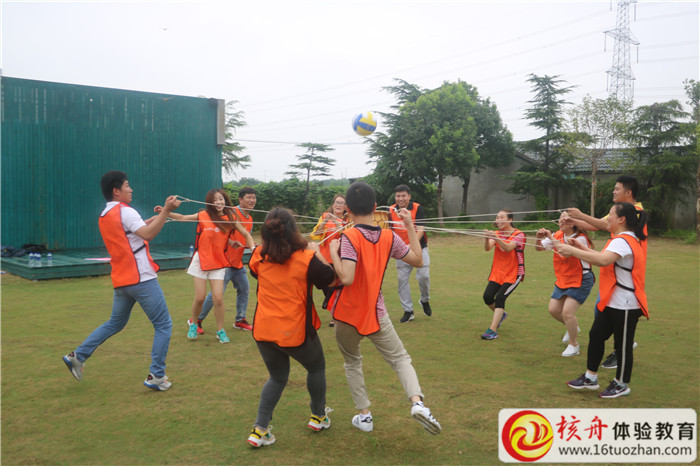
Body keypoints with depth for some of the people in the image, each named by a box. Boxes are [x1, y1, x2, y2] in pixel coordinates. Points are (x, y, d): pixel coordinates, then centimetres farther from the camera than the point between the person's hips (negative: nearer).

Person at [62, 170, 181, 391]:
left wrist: (156, 217, 18)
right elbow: (148, 234, -26)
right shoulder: (125, 211, -13)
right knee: (163, 325, 1)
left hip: (121, 281, 9)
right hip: (142, 279, -8)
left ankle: (77, 356, 24)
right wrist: (166, 210, -29)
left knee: (115, 323, 25)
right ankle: (156, 376, 0)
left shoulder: (104, 215, 14)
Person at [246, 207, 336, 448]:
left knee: (277, 378, 23)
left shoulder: (260, 256, -5)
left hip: (264, 331, 4)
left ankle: (259, 430, 14)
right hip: (295, 332, -4)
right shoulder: (306, 258, -16)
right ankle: (318, 416, 39)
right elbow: (329, 278, -2)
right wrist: (317, 252, 8)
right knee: (316, 367, 25)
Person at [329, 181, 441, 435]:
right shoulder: (389, 237, -4)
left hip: (346, 315, -2)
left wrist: (333, 250, -16)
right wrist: (410, 227, 9)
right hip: (376, 314, 2)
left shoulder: (349, 237, -18)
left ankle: (364, 415, 21)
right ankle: (417, 402, -11)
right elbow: (418, 260, 7)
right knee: (400, 358, 12)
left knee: (352, 362, 20)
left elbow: (346, 278, -29)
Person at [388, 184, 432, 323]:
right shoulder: (391, 210, 1)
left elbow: (420, 230, -16)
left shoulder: (417, 208, -9)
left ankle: (425, 300, 19)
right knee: (402, 279, 1)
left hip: (418, 248, -3)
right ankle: (408, 311, 12)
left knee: (423, 276, -11)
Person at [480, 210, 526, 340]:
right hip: (497, 272, 5)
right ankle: (501, 314, 23)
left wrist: (496, 238, -43)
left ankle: (492, 330, -17)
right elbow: (487, 248, -13)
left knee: (500, 298, -18)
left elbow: (509, 247, -28)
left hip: (513, 273, -5)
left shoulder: (519, 234, -9)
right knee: (487, 297, -8)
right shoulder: (497, 234, 5)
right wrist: (487, 238, -35)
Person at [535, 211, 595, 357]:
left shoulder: (580, 238, -19)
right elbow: (539, 248, 4)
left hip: (580, 280, -7)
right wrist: (539, 238, -17)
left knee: (567, 312, -14)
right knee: (554, 309, 6)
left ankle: (573, 345, 7)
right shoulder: (557, 236, 1)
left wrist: (551, 238, -31)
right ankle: (573, 327, 36)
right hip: (563, 280, 7)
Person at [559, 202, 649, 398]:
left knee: (623, 345, 4)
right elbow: (604, 257, 16)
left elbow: (603, 260, -38)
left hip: (625, 305, -10)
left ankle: (621, 384, 20)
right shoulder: (625, 239, 13)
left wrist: (573, 251, -34)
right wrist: (581, 249, 7)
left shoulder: (623, 241, -22)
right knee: (596, 335, 12)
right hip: (611, 301, 10)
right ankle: (590, 378, 23)